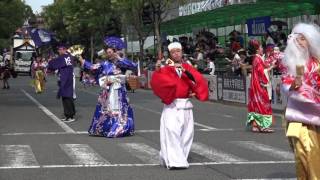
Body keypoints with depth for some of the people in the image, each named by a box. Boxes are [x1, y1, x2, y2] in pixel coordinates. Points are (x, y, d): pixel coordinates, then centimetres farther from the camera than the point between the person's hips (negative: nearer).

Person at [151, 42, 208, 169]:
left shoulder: (188, 68, 10)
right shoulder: (166, 69, 1)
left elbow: (199, 80, -6)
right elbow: (156, 81, -16)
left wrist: (184, 71, -20)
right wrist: (157, 70, -35)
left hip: (186, 105, 4)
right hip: (171, 105, -4)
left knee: (186, 132, 4)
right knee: (171, 131, -17)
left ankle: (180, 158, 18)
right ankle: (174, 160, -19)